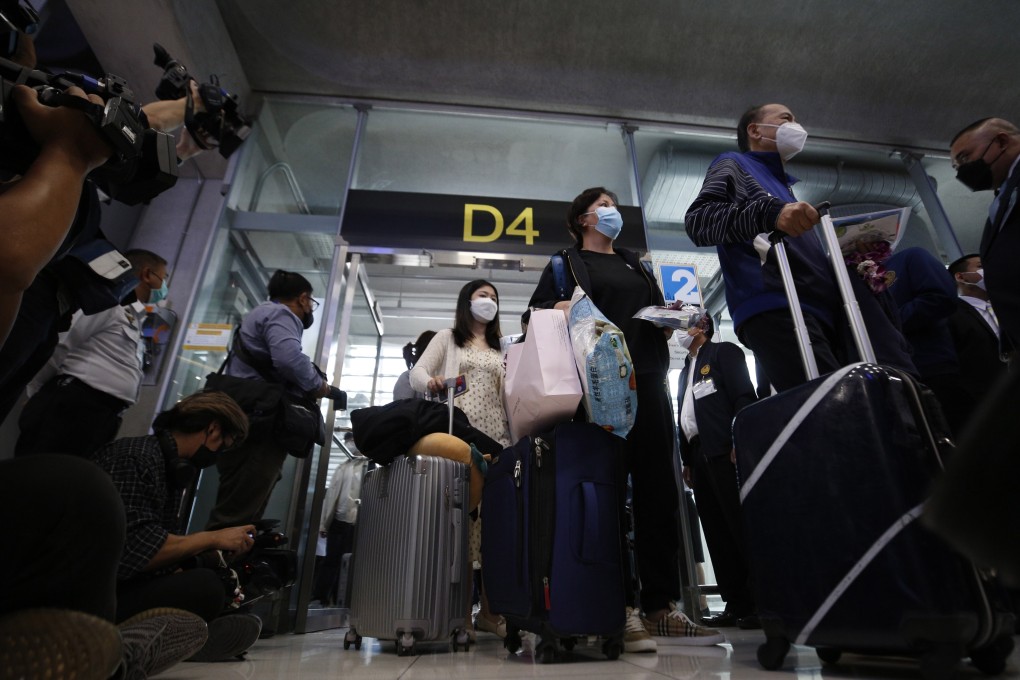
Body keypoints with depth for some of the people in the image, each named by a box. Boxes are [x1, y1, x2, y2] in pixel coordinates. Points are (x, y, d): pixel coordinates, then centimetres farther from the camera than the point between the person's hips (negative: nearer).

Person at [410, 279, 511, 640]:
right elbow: (416, 373, 3)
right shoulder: (447, 338, 15)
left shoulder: (501, 351, 25)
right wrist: (431, 382, -20)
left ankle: (489, 609, 4)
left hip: (497, 438, 4)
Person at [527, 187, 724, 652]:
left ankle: (661, 607, 6)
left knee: (659, 489, 0)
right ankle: (621, 607, -1)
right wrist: (558, 311, -15)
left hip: (648, 379, 5)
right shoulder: (566, 265, 13)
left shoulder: (636, 264, 28)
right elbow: (535, 314, 5)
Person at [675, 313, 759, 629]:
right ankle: (736, 604, 10)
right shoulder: (685, 372, 26)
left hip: (724, 451, -8)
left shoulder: (724, 352, 6)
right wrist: (686, 460, 15)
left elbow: (744, 395, -7)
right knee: (717, 533, 6)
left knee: (741, 526, -7)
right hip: (699, 456, 8)